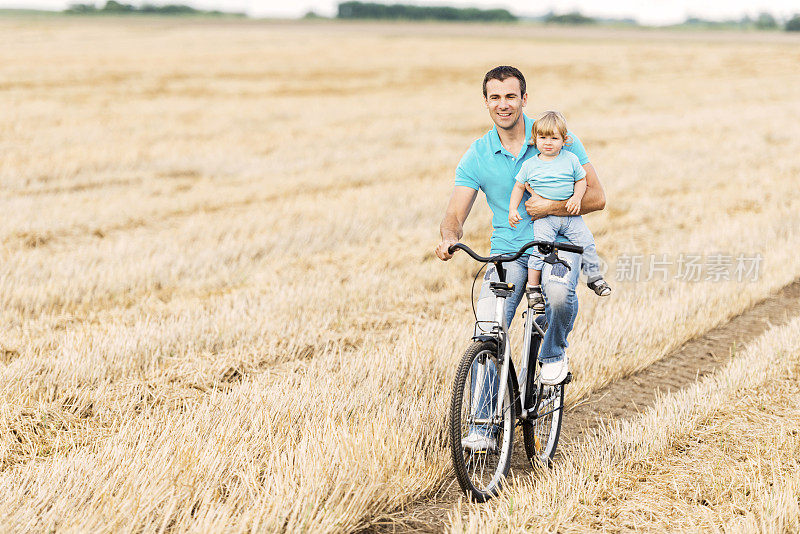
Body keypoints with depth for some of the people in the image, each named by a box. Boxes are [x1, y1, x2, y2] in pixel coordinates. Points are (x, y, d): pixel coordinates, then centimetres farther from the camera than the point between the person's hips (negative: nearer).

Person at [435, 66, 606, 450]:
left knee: (559, 294, -36)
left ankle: (554, 353, -2)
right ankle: (483, 429, -8)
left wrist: (549, 207, -20)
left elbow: (596, 197, -6)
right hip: (508, 251, 2)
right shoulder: (477, 156, 0)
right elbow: (455, 213, -6)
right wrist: (449, 238, -29)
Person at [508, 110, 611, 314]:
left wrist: (576, 198, -9)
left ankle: (595, 277, 12)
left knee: (586, 241, -10)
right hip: (543, 217, -1)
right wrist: (513, 209, 1)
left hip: (570, 215, 1)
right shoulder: (529, 165, 2)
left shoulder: (571, 160, 3)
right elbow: (519, 187, 11)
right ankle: (533, 287, -9)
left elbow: (581, 180, 9)